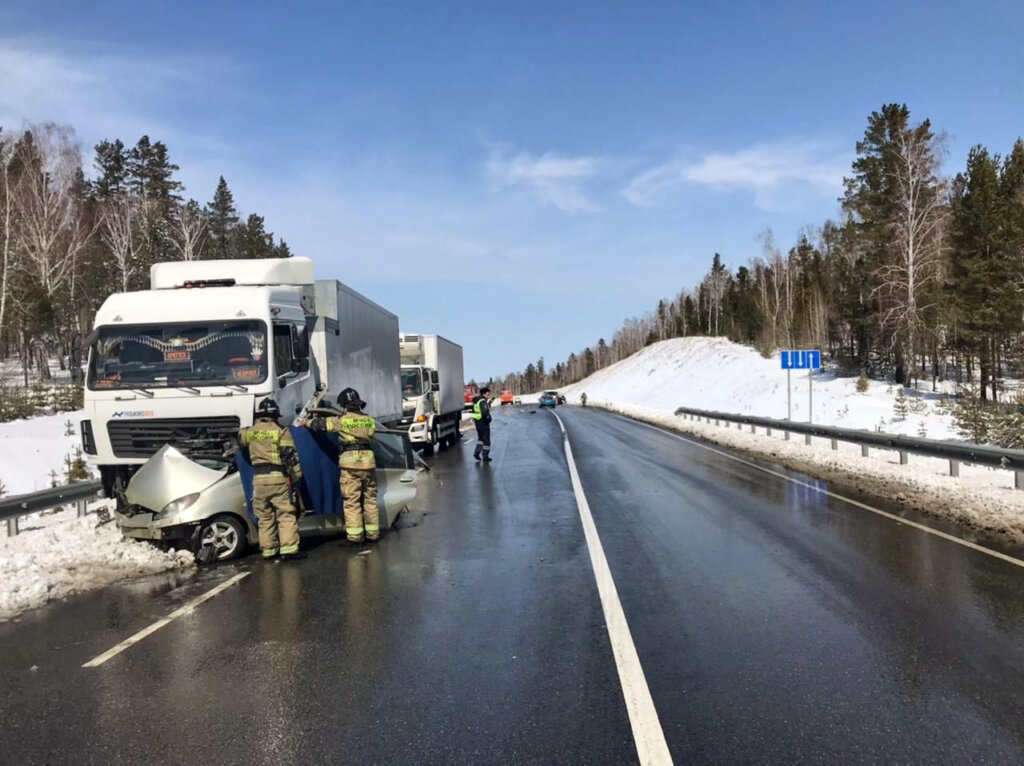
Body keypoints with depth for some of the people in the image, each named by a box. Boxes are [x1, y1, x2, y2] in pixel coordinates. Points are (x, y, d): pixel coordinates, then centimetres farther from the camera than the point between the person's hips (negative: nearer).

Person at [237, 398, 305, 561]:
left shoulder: (249, 432, 10)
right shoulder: (281, 431, -2)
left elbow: (240, 440, 33)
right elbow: (290, 456, -7)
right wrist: (296, 476, 0)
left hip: (258, 478, 4)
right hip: (278, 476, -4)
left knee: (264, 516, 11)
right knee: (286, 514, -3)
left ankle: (268, 549, 13)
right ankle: (288, 549, -9)